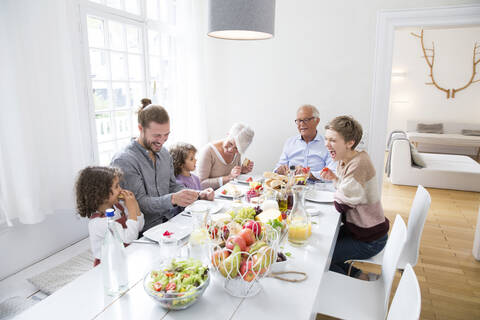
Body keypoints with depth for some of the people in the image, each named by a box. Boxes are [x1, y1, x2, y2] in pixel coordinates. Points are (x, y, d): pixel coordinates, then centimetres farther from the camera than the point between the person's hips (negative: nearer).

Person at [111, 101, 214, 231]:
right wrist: (173, 199, -34)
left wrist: (199, 194, 0)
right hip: (148, 230, -7)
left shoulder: (164, 152, 11)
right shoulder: (123, 161, -14)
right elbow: (140, 202, -18)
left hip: (173, 220, 7)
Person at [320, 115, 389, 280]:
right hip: (357, 229, 9)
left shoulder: (359, 165, -29)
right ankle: (355, 275, 21)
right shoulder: (345, 160, 0)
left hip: (369, 241, -9)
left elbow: (342, 205, -24)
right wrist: (334, 178, -5)